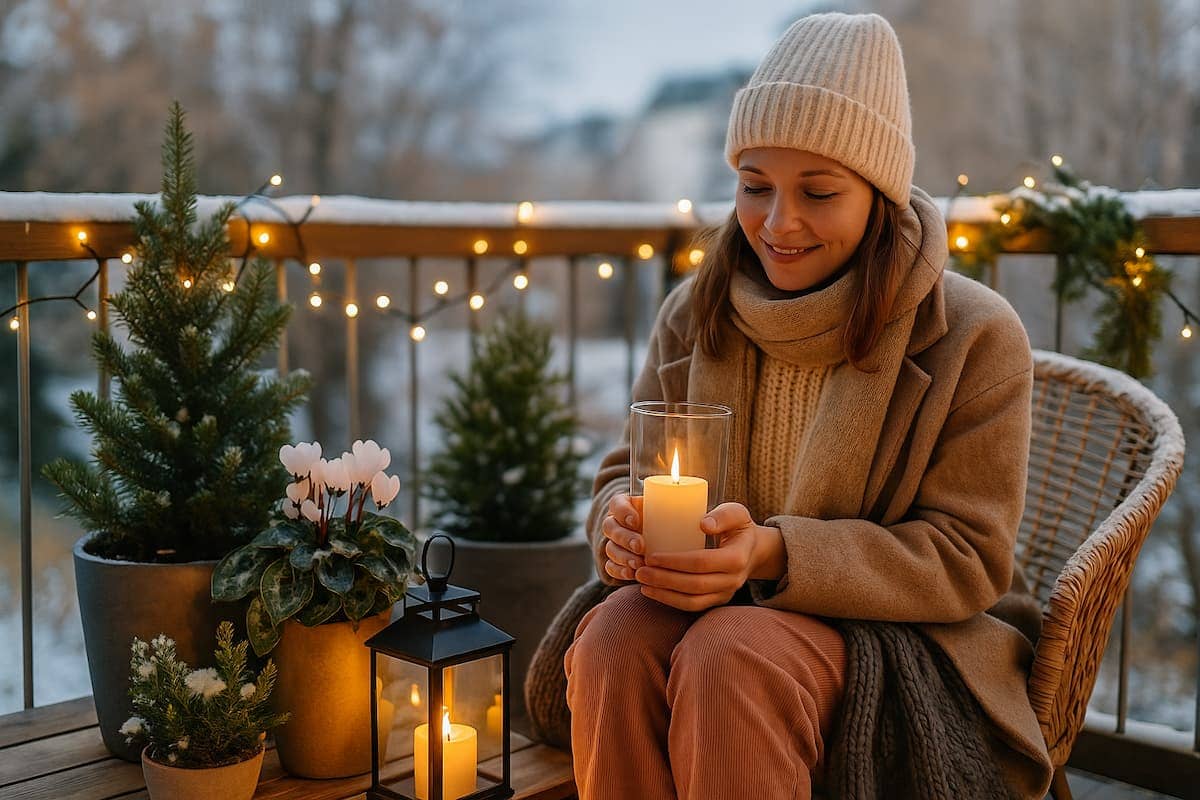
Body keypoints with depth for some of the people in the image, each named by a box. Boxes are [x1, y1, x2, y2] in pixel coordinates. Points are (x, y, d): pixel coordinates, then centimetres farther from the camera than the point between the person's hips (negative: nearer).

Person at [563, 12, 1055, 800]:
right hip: (718, 606, 4)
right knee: (614, 640, -31)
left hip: (892, 637, -3)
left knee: (729, 657, -35)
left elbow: (968, 559, -10)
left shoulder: (974, 336, -7)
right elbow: (628, 469, 10)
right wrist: (624, 522, -18)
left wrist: (775, 554, -25)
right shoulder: (695, 313, 5)